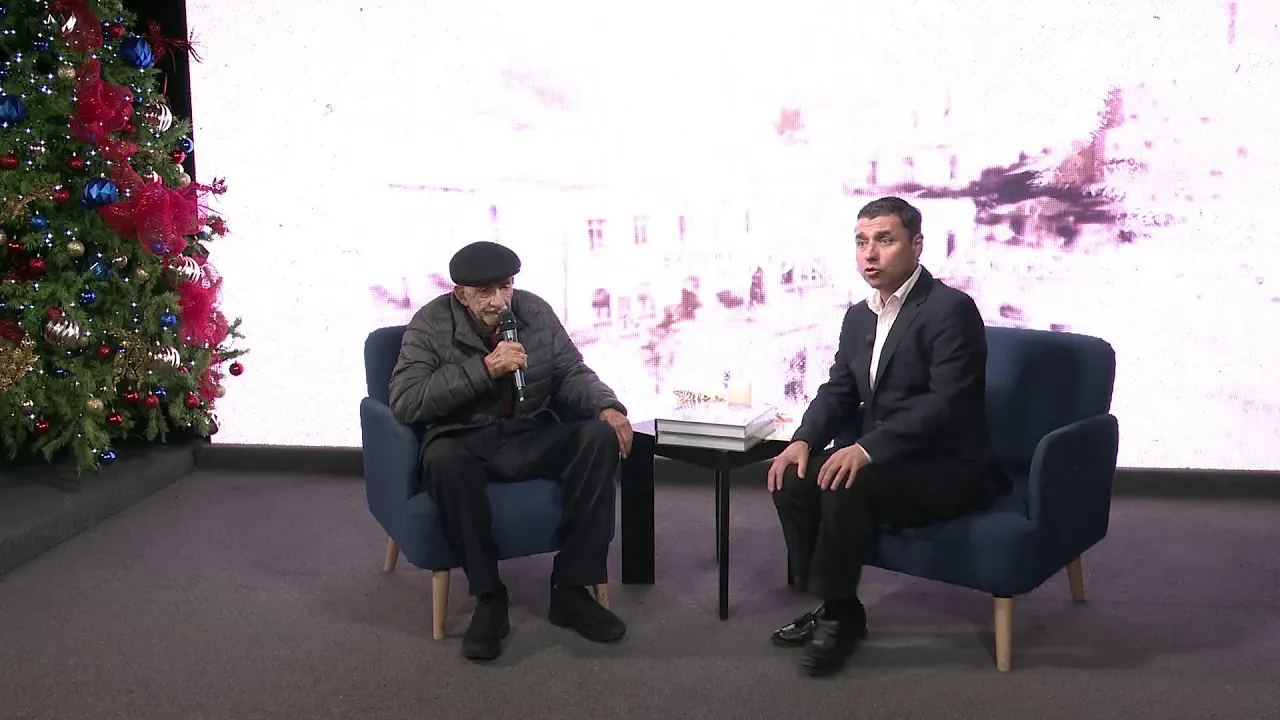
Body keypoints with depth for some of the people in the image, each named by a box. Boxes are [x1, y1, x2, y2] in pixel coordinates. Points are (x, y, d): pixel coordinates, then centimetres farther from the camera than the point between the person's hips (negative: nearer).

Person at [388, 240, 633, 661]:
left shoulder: (536, 311, 4)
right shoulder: (431, 325, -8)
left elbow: (571, 372, 6)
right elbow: (405, 402, -20)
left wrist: (607, 407, -16)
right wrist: (485, 367, -24)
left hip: (530, 439, 4)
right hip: (464, 443, -4)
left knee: (600, 436, -23)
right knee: (443, 460, -39)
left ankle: (572, 590, -18)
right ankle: (489, 599, -23)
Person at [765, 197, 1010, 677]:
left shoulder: (951, 309, -14)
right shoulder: (859, 316, 11)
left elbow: (947, 402, -24)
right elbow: (838, 391, 12)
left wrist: (868, 448, -31)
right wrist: (804, 440, -8)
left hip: (947, 468, -8)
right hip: (881, 457, 8)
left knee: (845, 487, -29)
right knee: (793, 478, -10)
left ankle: (840, 616, -11)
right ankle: (828, 604, 3)